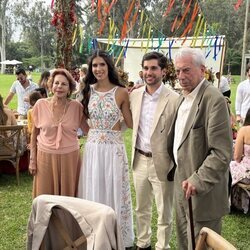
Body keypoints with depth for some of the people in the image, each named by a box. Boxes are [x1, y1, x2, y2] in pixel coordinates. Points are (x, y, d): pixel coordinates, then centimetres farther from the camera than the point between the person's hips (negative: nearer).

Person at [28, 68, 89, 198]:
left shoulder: (76, 106, -4)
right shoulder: (40, 104, -3)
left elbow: (88, 129, 0)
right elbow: (34, 134, 5)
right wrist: (32, 160, 4)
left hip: (69, 157, 0)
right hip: (45, 156, 0)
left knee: (68, 195, 10)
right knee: (45, 198, 8)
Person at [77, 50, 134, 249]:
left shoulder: (121, 92, -7)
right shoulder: (88, 90, 3)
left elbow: (131, 123, -5)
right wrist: (93, 132, 4)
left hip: (113, 147, -3)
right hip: (92, 147, 3)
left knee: (114, 191, 7)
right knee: (93, 191, 13)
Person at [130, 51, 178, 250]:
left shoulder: (174, 99, -15)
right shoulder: (134, 95, 2)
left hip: (162, 163, -5)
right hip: (140, 160, 5)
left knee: (164, 213, 12)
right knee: (141, 209, 21)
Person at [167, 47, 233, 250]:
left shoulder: (214, 99, -19)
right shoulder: (184, 97, 9)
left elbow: (222, 152, -23)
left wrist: (198, 181, -27)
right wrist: (175, 170, 14)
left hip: (202, 190, -8)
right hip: (182, 183, 8)